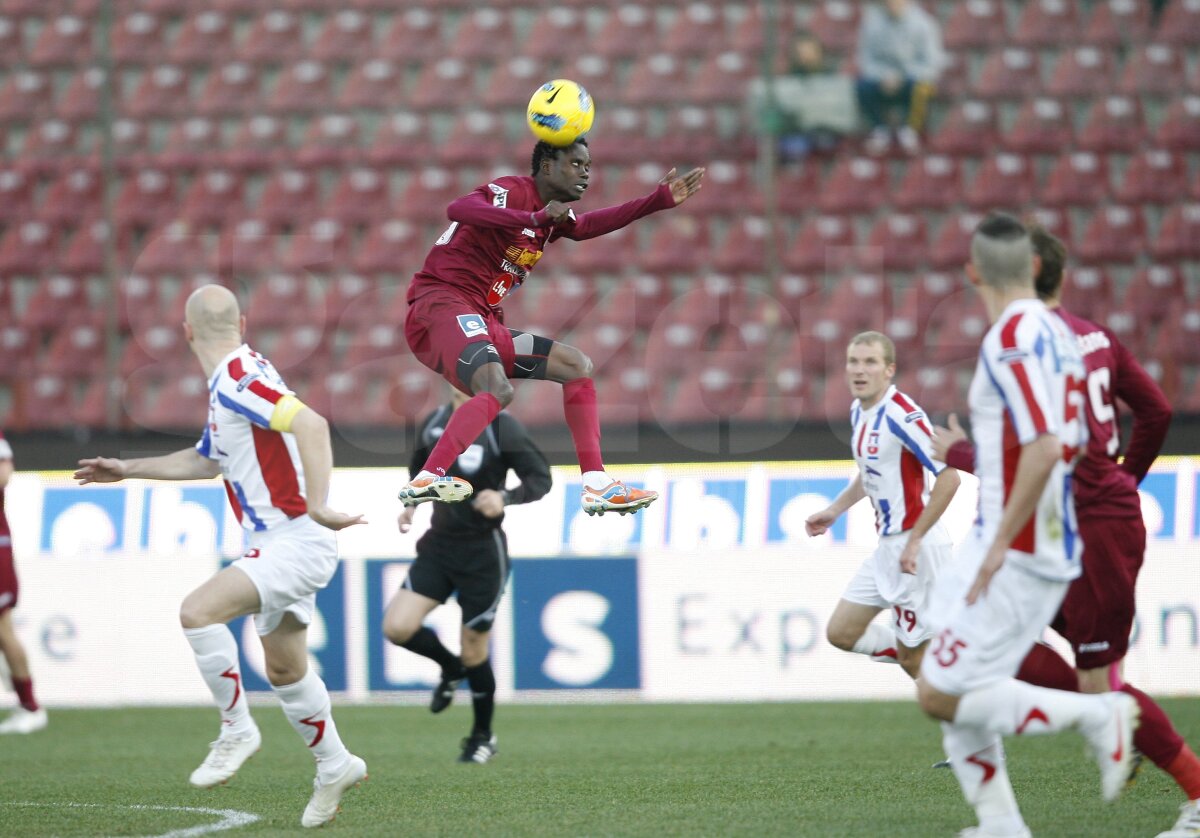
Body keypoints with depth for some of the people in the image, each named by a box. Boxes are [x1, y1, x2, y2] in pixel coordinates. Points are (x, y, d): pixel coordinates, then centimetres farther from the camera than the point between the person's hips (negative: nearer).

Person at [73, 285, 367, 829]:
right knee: (284, 668, 16)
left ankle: (237, 730, -10)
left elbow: (312, 424, -32)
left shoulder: (239, 380, -18)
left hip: (294, 540, -10)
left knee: (198, 611, -24)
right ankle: (335, 765, 31)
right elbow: (207, 460, 31)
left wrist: (316, 506, -38)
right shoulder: (227, 385, 14)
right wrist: (127, 470, 36)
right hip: (274, 542, 10)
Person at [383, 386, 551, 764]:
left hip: (483, 552, -5)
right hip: (438, 544, 5)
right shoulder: (434, 422, 3)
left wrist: (505, 498, -29)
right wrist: (412, 504, 6)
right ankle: (451, 669, 20)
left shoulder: (503, 428, -13)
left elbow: (541, 478, -11)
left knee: (474, 651, 2)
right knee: (397, 626, -12)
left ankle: (483, 736, 26)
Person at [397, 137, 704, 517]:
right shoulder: (513, 191, -10)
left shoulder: (553, 217, 17)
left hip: (483, 322, 10)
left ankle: (596, 486, 5)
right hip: (441, 304, -10)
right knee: (497, 389, -34)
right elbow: (459, 209, -29)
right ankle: (425, 481, -42)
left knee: (576, 365, 11)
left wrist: (660, 200, 27)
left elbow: (588, 225, 34)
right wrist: (536, 218, -42)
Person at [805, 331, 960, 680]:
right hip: (888, 545, 9)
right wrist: (834, 511, 18)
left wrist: (914, 541, -22)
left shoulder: (901, 415, -20)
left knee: (915, 659, -2)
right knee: (841, 632, 10)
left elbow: (949, 478, -24)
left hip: (917, 546, -9)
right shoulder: (859, 411, 8)